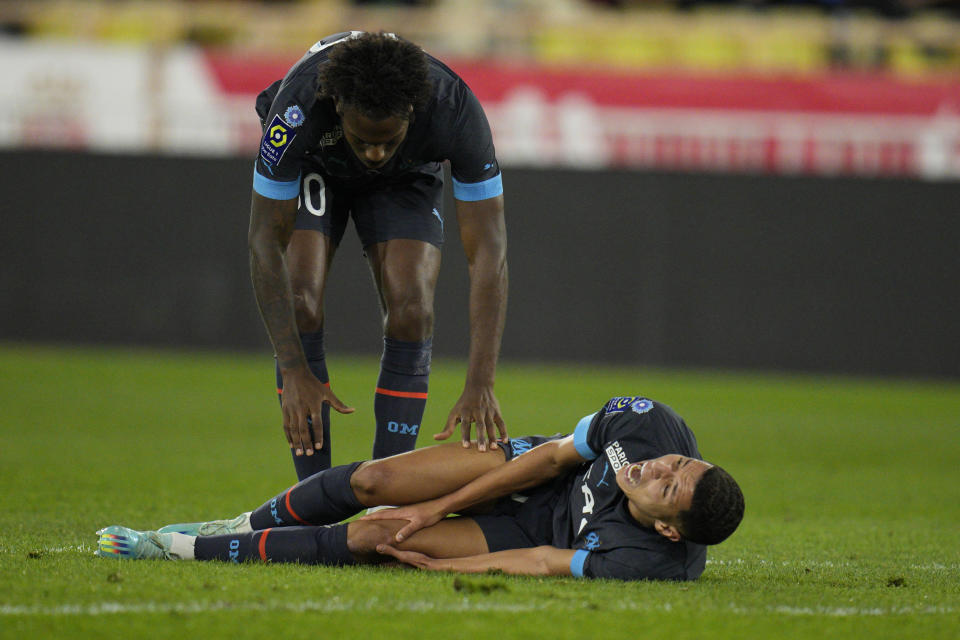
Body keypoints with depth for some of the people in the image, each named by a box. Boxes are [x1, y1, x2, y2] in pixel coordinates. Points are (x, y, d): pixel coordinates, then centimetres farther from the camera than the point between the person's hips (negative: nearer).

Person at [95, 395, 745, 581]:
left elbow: (545, 562, -26)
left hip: (536, 530, -4)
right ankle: (245, 524, 20)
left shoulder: (654, 558, -38)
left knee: (366, 539, -14)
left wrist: (439, 564, -14)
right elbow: (554, 456, -13)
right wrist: (438, 509, -10)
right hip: (530, 472, 4)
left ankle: (178, 548, -2)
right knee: (370, 481, -11)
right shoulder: (649, 425, -29)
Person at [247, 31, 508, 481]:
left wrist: (480, 384, -43)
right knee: (301, 304, -20)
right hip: (312, 168, -1)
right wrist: (294, 372, -40)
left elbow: (487, 249, -36)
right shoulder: (297, 109, -43)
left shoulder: (455, 110, -40)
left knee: (411, 310, -19)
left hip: (408, 175, 1)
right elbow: (266, 241, -34)